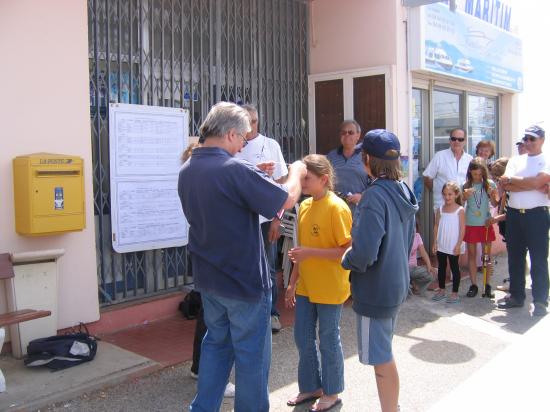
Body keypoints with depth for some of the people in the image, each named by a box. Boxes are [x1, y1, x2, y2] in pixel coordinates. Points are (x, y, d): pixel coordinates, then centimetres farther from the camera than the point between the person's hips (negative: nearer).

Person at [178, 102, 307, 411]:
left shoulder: (188, 171, 1)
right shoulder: (235, 170, -24)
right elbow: (287, 200, -18)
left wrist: (253, 177, 10)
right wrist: (296, 172, 1)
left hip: (209, 280, 8)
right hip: (245, 281, -7)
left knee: (216, 343, 22)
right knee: (252, 354, 9)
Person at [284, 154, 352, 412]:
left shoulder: (336, 208, -17)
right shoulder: (305, 206, 6)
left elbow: (348, 250, -19)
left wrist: (310, 253, -26)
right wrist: (293, 283, 14)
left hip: (329, 289, -7)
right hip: (306, 287, 7)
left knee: (328, 340, 8)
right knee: (303, 338, 15)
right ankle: (310, 387, 34)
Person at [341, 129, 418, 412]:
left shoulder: (375, 196, -23)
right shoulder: (403, 192, 4)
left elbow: (364, 253, -28)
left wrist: (346, 259, -9)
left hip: (375, 290, -9)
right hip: (397, 283, 9)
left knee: (382, 361, 5)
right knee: (385, 355, 23)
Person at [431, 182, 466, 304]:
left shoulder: (460, 210, -8)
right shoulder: (440, 209, 5)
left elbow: (462, 229, -10)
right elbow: (436, 226, 7)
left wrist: (458, 245, -15)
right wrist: (435, 242, 3)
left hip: (453, 246, -5)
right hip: (441, 245, 5)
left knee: (454, 267, 4)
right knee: (441, 267, 13)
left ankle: (455, 293, 10)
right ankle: (441, 290, 25)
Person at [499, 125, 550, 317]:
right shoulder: (515, 160, 13)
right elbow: (505, 185, -3)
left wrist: (512, 180, -5)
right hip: (514, 214, 5)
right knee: (514, 258, 11)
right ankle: (516, 296, 23)